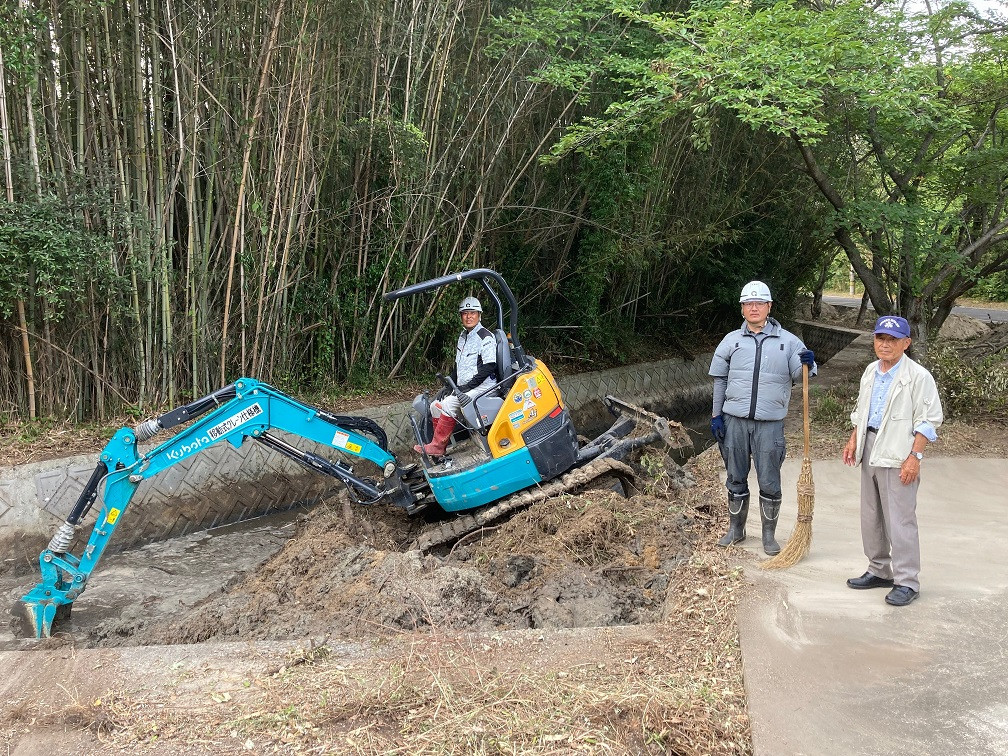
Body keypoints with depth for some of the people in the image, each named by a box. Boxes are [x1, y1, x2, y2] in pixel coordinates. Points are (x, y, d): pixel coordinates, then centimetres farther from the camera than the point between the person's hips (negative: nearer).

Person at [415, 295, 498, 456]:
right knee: (435, 406, -3)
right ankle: (441, 447, -2)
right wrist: (449, 386, 10)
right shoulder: (462, 337, 18)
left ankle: (436, 447, -19)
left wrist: (467, 386, -19)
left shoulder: (485, 337, -9)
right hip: (463, 387, 9)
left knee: (448, 404, -26)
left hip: (482, 386, -9)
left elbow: (489, 367, -16)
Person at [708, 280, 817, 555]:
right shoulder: (731, 340, 6)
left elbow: (799, 373, 3)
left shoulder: (787, 341, 3)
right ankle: (736, 529, 26)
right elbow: (719, 379, 9)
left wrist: (808, 365, -20)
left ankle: (769, 534, 17)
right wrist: (716, 415, 4)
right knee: (736, 478, 12)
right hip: (735, 420, 2)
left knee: (769, 482, 2)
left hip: (770, 423, -1)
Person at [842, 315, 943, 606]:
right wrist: (853, 440, 14)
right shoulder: (871, 371, 12)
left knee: (900, 519, -6)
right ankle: (879, 571, 28)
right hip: (871, 452, 8)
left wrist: (914, 456, -17)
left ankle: (906, 581, 3)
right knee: (870, 516, 14)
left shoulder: (918, 376, -11)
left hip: (898, 457, -8)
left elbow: (928, 421, -12)